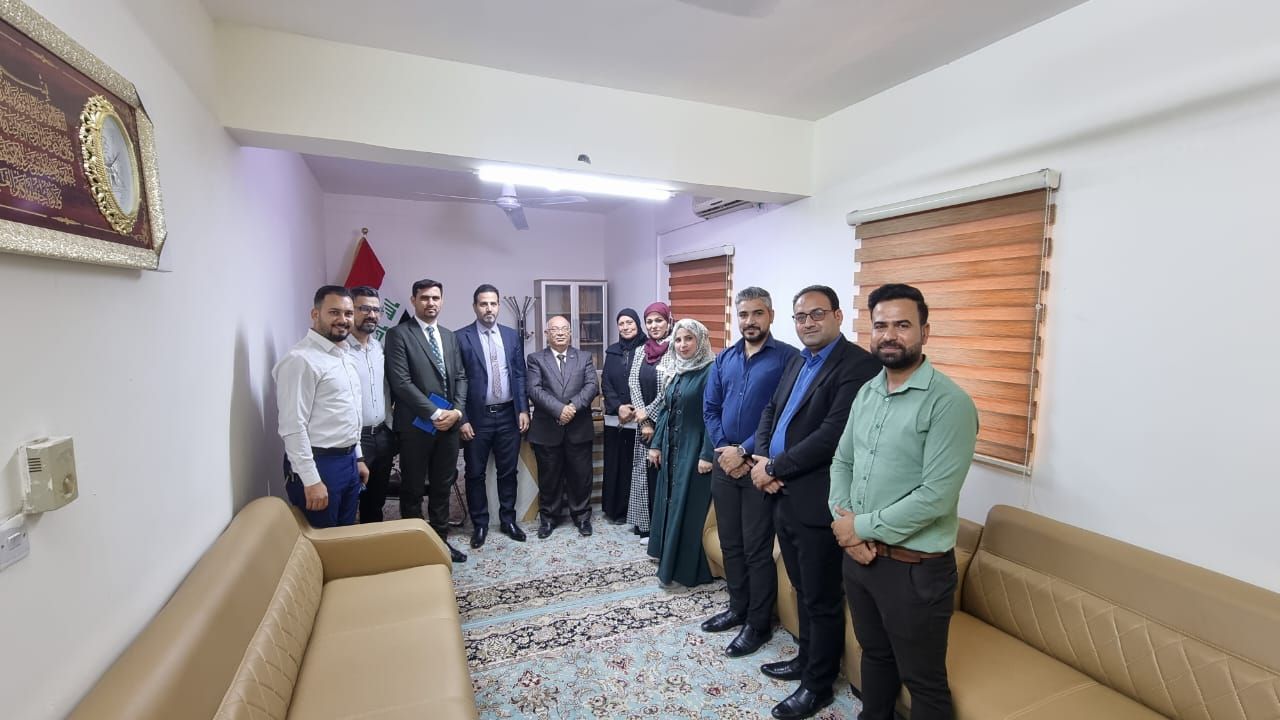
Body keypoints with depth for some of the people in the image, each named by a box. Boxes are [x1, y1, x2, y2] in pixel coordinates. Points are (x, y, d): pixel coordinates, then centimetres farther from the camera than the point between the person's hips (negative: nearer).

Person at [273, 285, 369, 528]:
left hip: (348, 461, 9)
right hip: (318, 464, -8)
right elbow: (293, 427, -21)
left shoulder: (344, 357, 12)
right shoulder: (300, 360, -17)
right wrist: (311, 480, -22)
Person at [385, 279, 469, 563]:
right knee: (413, 489, 8)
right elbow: (401, 382, -14)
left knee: (442, 487, 15)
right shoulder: (398, 334, -6)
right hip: (416, 425, -5)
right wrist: (434, 413, -17)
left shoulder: (450, 337, 13)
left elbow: (460, 377, 10)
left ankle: (440, 540, 28)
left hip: (449, 423, 5)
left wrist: (457, 411, -6)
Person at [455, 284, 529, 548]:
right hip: (477, 416, -2)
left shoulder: (512, 335, 6)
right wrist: (462, 419, -9)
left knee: (508, 471, 12)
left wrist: (523, 410, 0)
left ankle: (508, 520, 28)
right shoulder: (461, 337, -5)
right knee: (475, 474, 9)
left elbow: (520, 375, 7)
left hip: (508, 415, 3)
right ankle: (479, 524, 26)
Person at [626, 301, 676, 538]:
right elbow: (633, 384, 2)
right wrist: (644, 421, -7)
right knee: (644, 471, 12)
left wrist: (648, 413, -11)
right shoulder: (640, 351, 9)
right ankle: (645, 522, 26)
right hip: (644, 422, 6)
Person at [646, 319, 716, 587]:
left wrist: (707, 455, -21)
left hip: (694, 451, -8)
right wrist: (656, 444, 11)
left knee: (690, 507, 1)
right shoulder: (679, 373, 11)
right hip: (672, 450, 8)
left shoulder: (711, 371, -13)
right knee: (670, 502, 16)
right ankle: (670, 558, 32)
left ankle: (690, 568, 15)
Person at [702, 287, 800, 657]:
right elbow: (710, 409, 8)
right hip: (724, 465, 6)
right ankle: (738, 608, 36)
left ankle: (759, 624, 23)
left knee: (757, 549, 5)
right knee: (730, 543, 17)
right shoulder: (724, 359, 9)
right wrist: (723, 450, -5)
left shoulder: (788, 358, -8)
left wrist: (744, 452, -14)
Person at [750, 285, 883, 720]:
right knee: (803, 591, 24)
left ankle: (818, 685, 30)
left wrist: (774, 468, -16)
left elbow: (831, 435, -24)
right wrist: (762, 460, -4)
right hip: (784, 496, 8)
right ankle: (806, 659, 43)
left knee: (822, 600, 11)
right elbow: (770, 412, 14)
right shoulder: (796, 363, 12)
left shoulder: (858, 365, -16)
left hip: (817, 503, -8)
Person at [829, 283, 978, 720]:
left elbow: (936, 497, -23)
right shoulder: (866, 392, 5)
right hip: (858, 554, 6)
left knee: (923, 681, 14)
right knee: (873, 653, 26)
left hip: (915, 567, -6)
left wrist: (862, 526, -15)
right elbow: (841, 461, 9)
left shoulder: (949, 402, -18)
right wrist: (843, 521, -7)